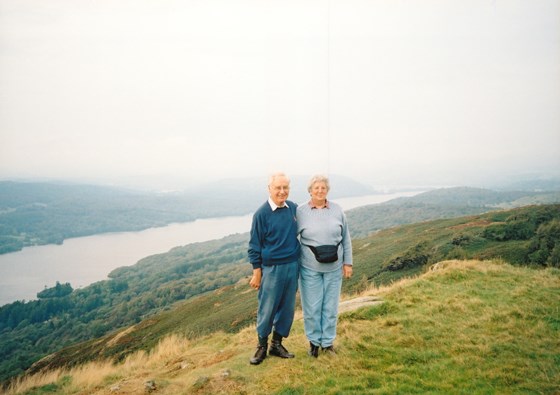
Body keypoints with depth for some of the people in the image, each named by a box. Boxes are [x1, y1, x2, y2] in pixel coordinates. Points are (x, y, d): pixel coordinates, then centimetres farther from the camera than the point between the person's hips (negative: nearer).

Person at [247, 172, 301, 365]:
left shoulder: (294, 208, 1)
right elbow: (254, 246, -6)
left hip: (292, 266, 4)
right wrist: (256, 273, -7)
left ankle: (277, 344, 27)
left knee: (287, 308, 12)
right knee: (267, 309, 4)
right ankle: (262, 346, 23)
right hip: (272, 268, -4)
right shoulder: (262, 214, -11)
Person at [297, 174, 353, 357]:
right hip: (310, 268, -2)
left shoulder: (337, 210, -1)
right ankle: (314, 341, 26)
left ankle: (328, 342, 28)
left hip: (334, 267, 2)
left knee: (331, 307, 11)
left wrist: (348, 262, 4)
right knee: (312, 307, 6)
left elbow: (346, 238, 5)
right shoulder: (300, 211, -6)